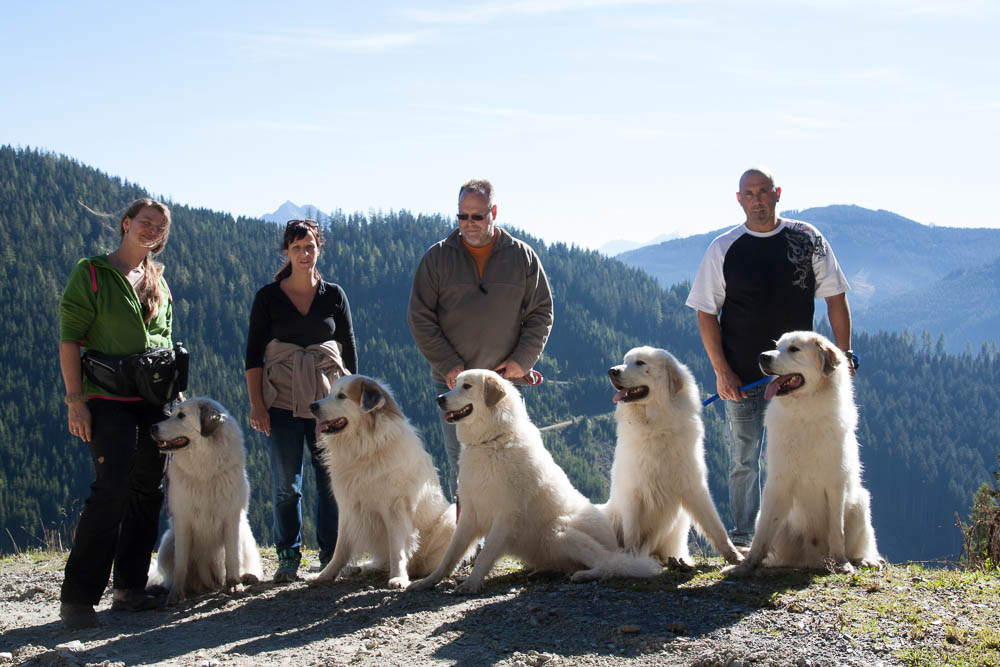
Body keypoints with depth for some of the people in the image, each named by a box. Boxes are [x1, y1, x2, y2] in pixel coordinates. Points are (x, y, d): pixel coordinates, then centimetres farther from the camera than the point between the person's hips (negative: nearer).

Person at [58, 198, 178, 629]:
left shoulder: (158, 282, 16)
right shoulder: (91, 273, -2)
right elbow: (69, 338, -6)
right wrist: (75, 399, -13)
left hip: (156, 400, 6)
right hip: (108, 400, -6)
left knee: (148, 491, 5)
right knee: (112, 488, -16)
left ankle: (129, 588, 14)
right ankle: (77, 597, -11)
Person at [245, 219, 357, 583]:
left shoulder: (334, 295, 8)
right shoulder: (268, 297, 4)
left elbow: (349, 351, 11)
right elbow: (253, 354, 3)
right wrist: (256, 403, -4)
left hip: (329, 398, 1)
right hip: (282, 400, -1)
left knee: (332, 480, -1)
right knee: (286, 484, 0)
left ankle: (332, 556, 8)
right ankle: (288, 558, 9)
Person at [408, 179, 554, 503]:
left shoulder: (522, 256, 4)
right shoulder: (438, 257, 4)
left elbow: (541, 312, 9)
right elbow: (419, 315, 3)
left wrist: (521, 360, -3)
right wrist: (448, 364, -6)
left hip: (504, 379, 0)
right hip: (454, 379, 0)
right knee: (460, 463, 1)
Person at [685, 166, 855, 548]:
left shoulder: (808, 240, 3)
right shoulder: (724, 249, 2)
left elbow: (835, 297, 8)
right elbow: (706, 312, 2)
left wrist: (843, 353, -1)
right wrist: (721, 371, -6)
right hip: (742, 375, 0)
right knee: (743, 459, 3)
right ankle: (742, 539, 13)